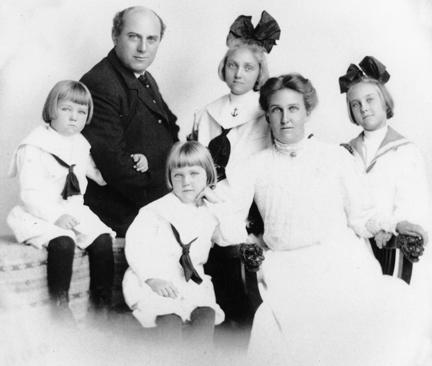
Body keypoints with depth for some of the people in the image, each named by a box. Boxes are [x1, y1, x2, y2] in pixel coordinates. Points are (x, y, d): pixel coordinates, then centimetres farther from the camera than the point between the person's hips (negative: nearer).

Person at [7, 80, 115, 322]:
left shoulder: (81, 144, 14)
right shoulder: (35, 147, -7)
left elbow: (99, 175, 28)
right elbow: (30, 194, -15)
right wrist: (57, 216, -28)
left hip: (73, 212, 6)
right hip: (40, 215, -6)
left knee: (102, 238, -19)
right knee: (63, 242, -33)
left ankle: (102, 307, -12)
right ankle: (61, 309, -21)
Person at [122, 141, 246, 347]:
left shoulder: (210, 212, 13)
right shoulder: (157, 210, 2)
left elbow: (237, 236, 0)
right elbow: (136, 245, -8)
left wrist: (217, 204, -1)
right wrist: (152, 278, -21)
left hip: (192, 281, 3)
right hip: (153, 282, -3)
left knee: (206, 314, -23)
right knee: (169, 317, -28)